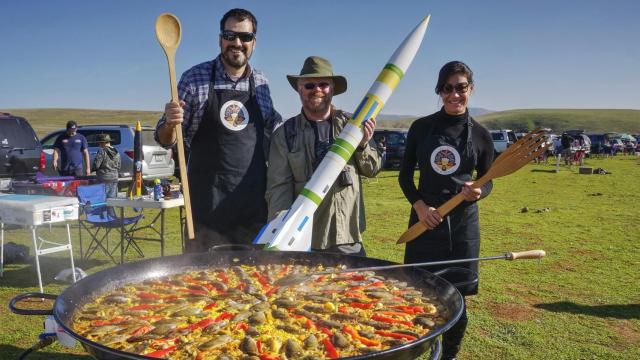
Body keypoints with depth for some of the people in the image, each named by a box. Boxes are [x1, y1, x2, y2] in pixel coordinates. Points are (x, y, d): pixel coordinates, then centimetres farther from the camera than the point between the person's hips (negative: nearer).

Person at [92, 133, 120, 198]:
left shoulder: (102, 151, -12)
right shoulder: (116, 153, 9)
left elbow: (96, 165, -14)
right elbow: (119, 167, 14)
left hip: (104, 179, -6)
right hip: (114, 178, 6)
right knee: (113, 198, 11)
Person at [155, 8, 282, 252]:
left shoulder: (261, 83, 7)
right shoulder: (194, 78, -2)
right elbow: (166, 140, 0)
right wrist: (170, 123, -20)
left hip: (254, 198, 3)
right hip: (208, 200, -3)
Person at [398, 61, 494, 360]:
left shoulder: (480, 135, 0)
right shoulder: (422, 127, -1)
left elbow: (487, 182, 8)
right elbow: (404, 175, 4)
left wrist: (478, 193, -15)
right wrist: (419, 205, -11)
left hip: (463, 223, 1)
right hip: (425, 220, 0)